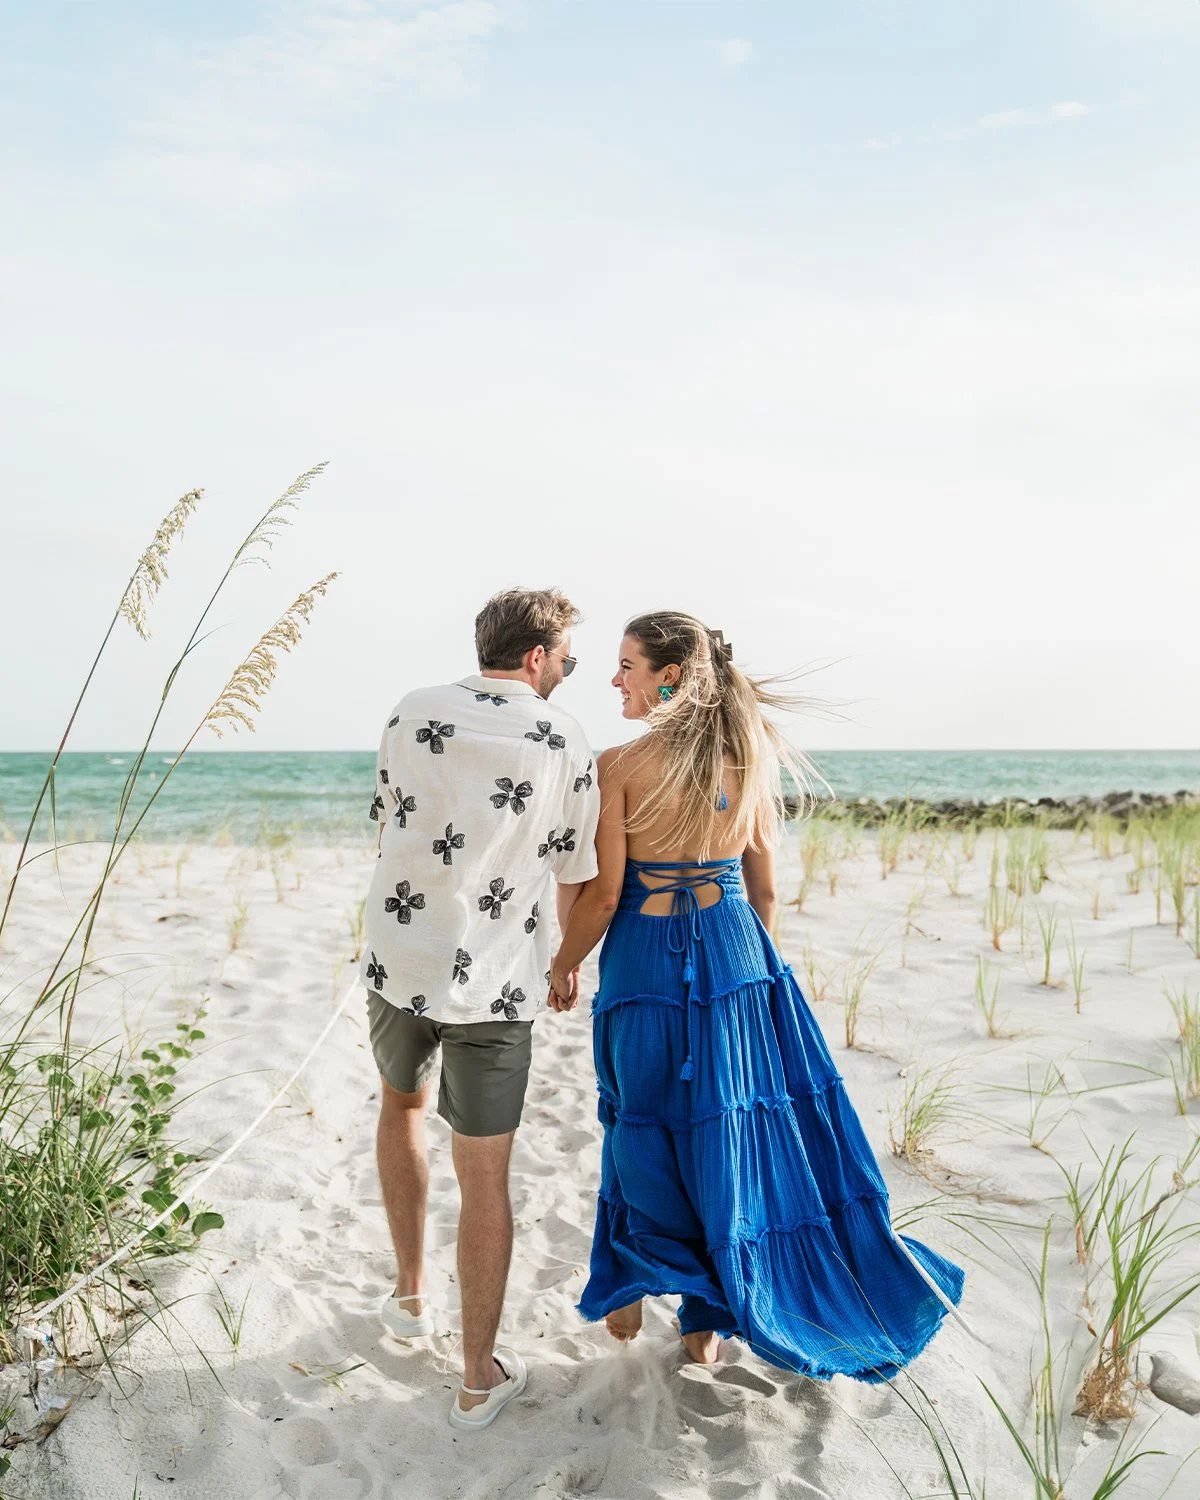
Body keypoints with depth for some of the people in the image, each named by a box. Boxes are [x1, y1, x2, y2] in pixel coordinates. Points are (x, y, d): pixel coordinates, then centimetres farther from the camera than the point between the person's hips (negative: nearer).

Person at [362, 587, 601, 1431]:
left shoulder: (411, 714, 2)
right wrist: (566, 961, 20)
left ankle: (411, 1296, 39)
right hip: (496, 983, -3)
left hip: (399, 963, 3)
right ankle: (480, 1378, 21)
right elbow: (573, 878, 2)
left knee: (402, 1105, 30)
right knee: (485, 1181, 8)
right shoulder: (564, 741, -5)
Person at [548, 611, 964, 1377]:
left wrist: (563, 965, 4)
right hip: (735, 955, 3)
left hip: (646, 960, -3)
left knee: (647, 1128, 15)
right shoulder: (749, 759, 0)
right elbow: (765, 890, 5)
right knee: (725, 1132, 13)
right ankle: (707, 1321, 26)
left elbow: (604, 893, -12)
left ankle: (629, 1294, 33)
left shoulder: (621, 765, -13)